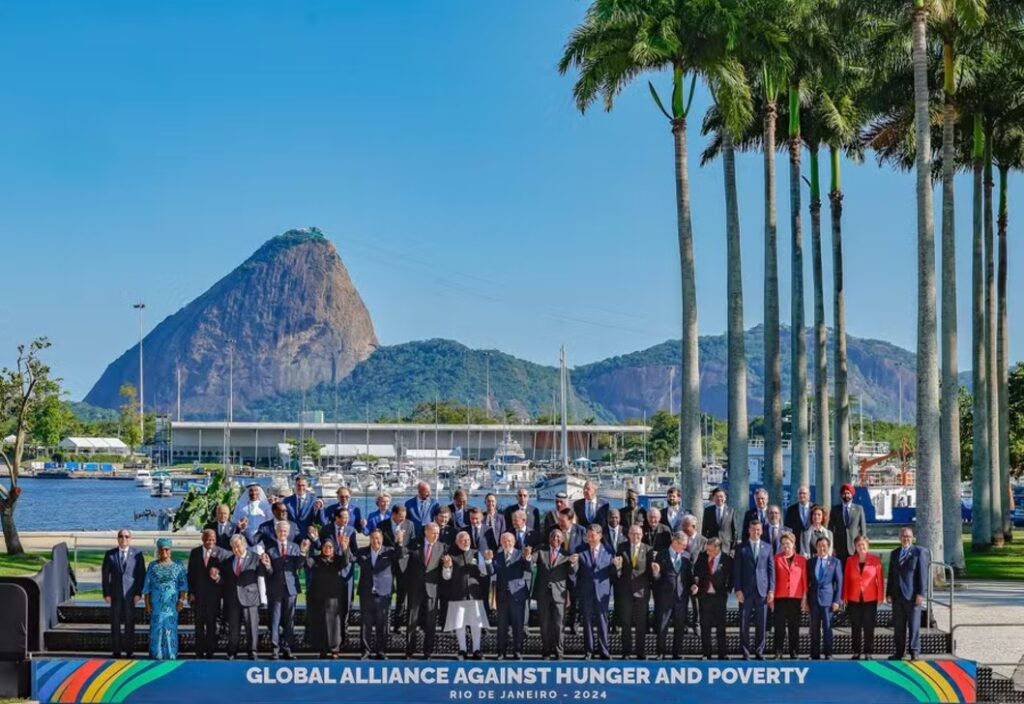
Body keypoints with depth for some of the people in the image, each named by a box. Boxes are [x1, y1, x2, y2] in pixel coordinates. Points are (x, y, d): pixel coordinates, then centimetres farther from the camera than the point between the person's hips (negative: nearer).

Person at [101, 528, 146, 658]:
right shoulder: (109, 554, 6)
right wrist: (106, 593, -2)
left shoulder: (137, 554, 3)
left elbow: (141, 574, 2)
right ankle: (116, 651, 5)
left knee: (130, 622, -2)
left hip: (131, 594, -1)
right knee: (115, 623, 1)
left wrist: (139, 593, -5)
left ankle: (129, 651, 4)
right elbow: (105, 574, 6)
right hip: (115, 593, 1)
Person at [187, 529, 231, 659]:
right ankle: (199, 651, 10)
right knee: (199, 623, 5)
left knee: (211, 623, 3)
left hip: (213, 593, -2)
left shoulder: (221, 553, -2)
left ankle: (210, 651, 8)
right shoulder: (195, 553, 4)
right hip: (198, 593, 2)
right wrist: (191, 593, -2)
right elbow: (191, 574, 4)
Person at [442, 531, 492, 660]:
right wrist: (447, 566, -17)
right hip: (457, 594, -1)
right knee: (459, 623, 2)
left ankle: (476, 650, 9)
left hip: (475, 593, 1)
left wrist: (487, 561, -9)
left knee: (476, 623, 2)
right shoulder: (451, 556, 3)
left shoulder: (477, 554, 9)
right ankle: (462, 650, 10)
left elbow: (484, 573, 7)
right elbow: (446, 576, 2)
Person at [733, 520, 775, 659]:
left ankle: (759, 652, 8)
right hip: (746, 591, -1)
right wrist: (738, 590, -5)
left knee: (761, 624, 2)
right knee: (744, 623, -1)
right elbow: (736, 570, 4)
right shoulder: (741, 549, 6)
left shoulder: (767, 548, 10)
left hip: (762, 590, 1)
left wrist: (771, 590, 1)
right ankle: (745, 652, 4)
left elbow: (771, 570, 8)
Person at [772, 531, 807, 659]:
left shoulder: (801, 560, 6)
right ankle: (778, 652, 1)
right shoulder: (777, 558, 5)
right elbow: (773, 577, 4)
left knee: (794, 626, 3)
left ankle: (794, 652, 8)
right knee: (779, 625, -3)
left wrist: (804, 598, 0)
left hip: (796, 598, 0)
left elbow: (804, 579, 6)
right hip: (780, 597, 0)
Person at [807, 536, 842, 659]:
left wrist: (837, 601, -6)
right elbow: (807, 581, 11)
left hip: (827, 598, -3)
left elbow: (839, 582, 1)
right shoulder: (810, 562, 10)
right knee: (814, 628, 4)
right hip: (814, 598, 3)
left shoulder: (835, 562, 3)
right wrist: (806, 600, 5)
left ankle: (828, 654, 0)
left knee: (827, 627, -5)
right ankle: (815, 654, 8)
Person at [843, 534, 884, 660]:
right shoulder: (850, 560, 5)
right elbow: (846, 579, 6)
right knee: (855, 627, 5)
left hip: (870, 599, -2)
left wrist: (880, 597, -5)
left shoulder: (875, 561, 0)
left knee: (869, 627, 0)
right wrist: (845, 597, 2)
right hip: (854, 599, 2)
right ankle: (856, 652, 11)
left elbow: (880, 579, 0)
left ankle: (868, 653, 5)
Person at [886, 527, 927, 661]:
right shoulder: (894, 553, 15)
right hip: (897, 595, 5)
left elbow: (922, 574, -6)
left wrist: (920, 594, -12)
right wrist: (888, 593, 10)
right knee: (898, 626, 6)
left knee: (914, 625, -2)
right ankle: (899, 652, 11)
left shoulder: (919, 552, -1)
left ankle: (914, 652, 5)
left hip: (912, 595, -5)